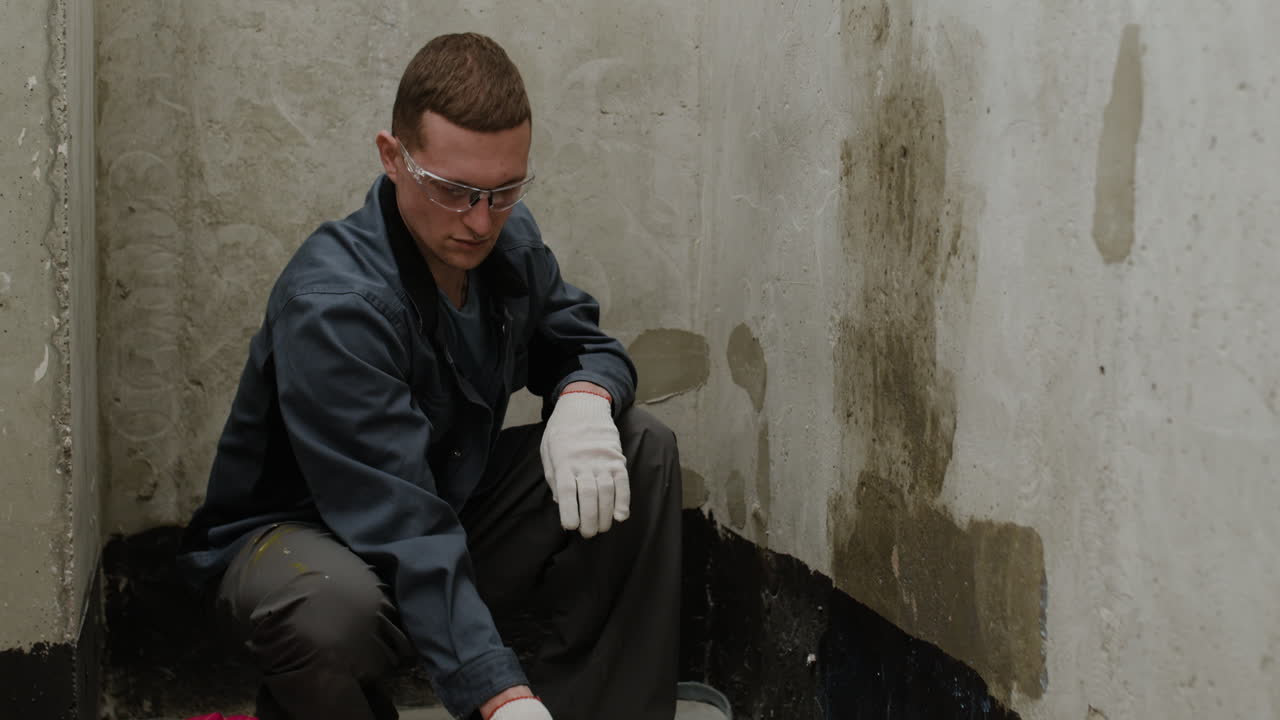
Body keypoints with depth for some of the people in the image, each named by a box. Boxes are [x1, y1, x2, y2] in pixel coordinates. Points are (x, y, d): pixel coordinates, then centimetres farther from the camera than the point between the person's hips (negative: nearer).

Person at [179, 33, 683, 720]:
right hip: (296, 535, -7)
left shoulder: (507, 238, -7)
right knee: (333, 607, -42)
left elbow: (582, 341, 7)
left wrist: (584, 397, -20)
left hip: (453, 506, 7)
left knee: (643, 449, -8)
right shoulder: (329, 303, -30)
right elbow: (402, 531, -36)